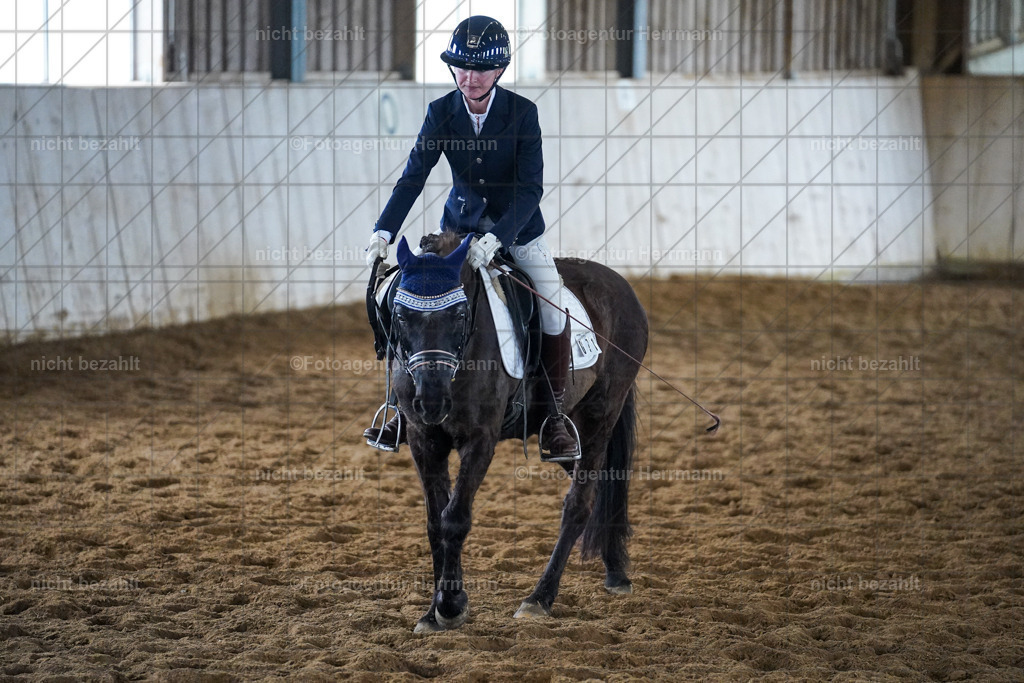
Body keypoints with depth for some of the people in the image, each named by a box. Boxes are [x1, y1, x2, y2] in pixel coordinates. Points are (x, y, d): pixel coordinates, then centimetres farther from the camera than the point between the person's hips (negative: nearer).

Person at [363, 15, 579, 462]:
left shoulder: (522, 113, -19)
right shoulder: (441, 113, -12)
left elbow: (530, 189, -24)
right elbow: (413, 177, -14)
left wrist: (494, 239, -39)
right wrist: (383, 232, -30)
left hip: (517, 226, -2)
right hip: (461, 223, 2)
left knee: (553, 310, -17)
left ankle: (556, 418, 0)